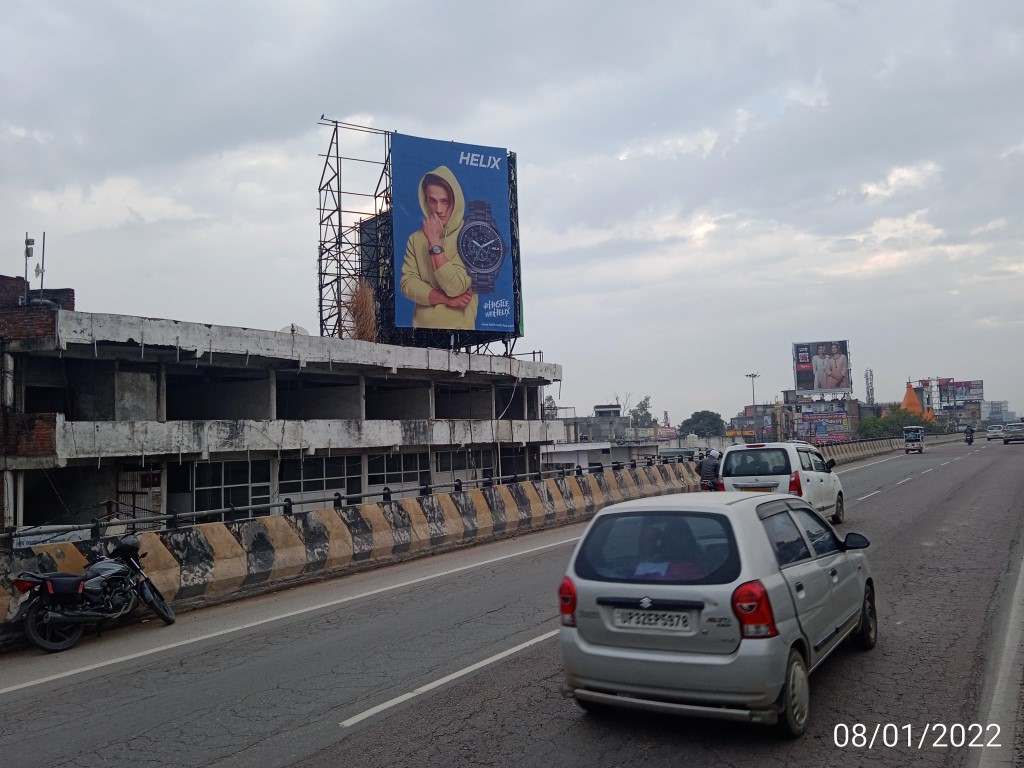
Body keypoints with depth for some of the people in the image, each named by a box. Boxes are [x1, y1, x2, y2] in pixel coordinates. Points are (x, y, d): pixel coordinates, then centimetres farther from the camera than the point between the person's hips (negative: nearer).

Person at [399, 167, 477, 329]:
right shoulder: (415, 238, 6)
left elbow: (455, 287, -16)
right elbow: (407, 284, -2)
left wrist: (435, 242, -14)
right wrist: (445, 299, -13)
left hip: (458, 326, -2)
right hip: (422, 325, 3)